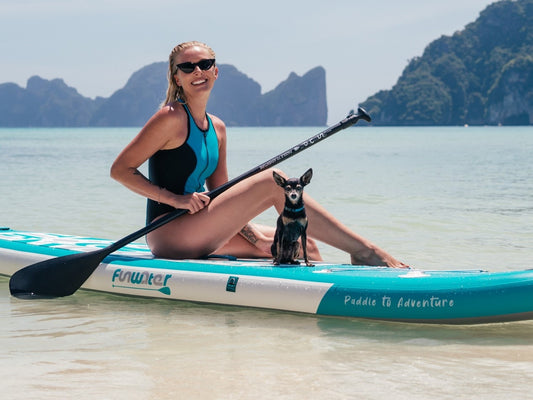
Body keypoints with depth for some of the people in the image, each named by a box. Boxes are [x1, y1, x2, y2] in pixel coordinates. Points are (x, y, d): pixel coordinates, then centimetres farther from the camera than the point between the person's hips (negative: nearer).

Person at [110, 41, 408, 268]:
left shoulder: (217, 128, 14)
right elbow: (120, 169, -10)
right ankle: (363, 251, -18)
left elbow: (220, 196, 15)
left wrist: (254, 235, 1)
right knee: (274, 181, -18)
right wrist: (175, 198, -18)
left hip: (196, 237, 9)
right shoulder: (171, 118, -9)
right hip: (169, 234, -9)